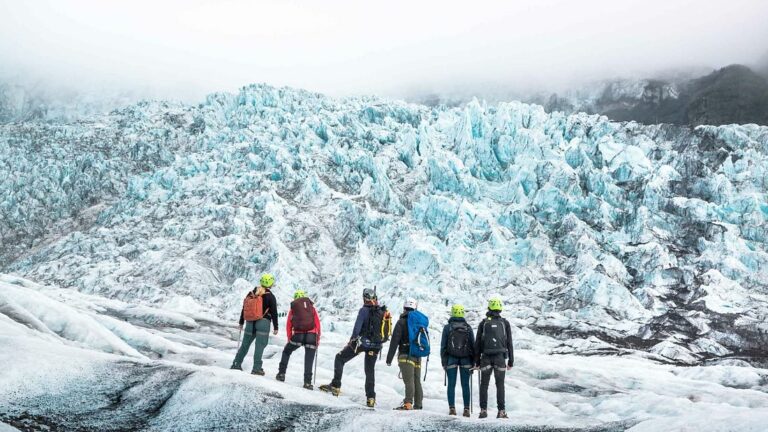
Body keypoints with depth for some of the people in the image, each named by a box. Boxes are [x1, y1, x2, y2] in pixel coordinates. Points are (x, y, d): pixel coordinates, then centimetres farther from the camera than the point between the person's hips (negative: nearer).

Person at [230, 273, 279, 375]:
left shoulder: (251, 293, 9)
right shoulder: (270, 296, -5)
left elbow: (244, 308, 13)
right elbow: (274, 313, -6)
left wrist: (241, 322, 22)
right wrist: (275, 327, 0)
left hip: (250, 323, 5)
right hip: (263, 322, -5)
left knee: (245, 344, 15)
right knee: (260, 345, -4)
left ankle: (236, 364, 17)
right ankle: (257, 368, -7)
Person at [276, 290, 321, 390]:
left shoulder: (293, 308, 17)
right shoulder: (312, 307, 18)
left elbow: (289, 325, 14)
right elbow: (318, 323, 11)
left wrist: (289, 339, 20)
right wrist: (318, 339, 14)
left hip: (298, 335, 0)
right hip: (311, 335, 0)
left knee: (286, 352, 23)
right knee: (309, 360, 5)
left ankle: (281, 374, 17)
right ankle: (308, 382, -3)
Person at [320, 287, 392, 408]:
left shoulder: (364, 310, -12)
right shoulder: (383, 311, 4)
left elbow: (357, 328, -18)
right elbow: (387, 331, 11)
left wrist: (352, 340, -7)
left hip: (363, 341, -5)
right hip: (376, 345, 5)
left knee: (340, 358, 8)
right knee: (370, 371, 15)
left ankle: (335, 386, 0)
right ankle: (371, 398, 10)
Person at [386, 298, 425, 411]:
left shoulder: (402, 322, -5)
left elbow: (394, 341, -9)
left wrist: (389, 358, -7)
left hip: (406, 355, -6)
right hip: (418, 356, 6)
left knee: (408, 380, -16)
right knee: (417, 381, 12)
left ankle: (408, 403, -26)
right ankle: (418, 404, 15)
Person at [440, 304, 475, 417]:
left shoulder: (447, 327, -1)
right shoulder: (468, 328, 2)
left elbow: (443, 345, -1)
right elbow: (473, 345, 5)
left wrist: (443, 361, 5)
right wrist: (473, 361, 11)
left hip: (451, 359, -1)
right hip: (466, 359, 1)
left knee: (451, 384, 4)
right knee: (465, 385, 4)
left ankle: (452, 408, 0)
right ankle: (466, 409, 3)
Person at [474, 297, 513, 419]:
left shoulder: (483, 323, 5)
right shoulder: (505, 323, 5)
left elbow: (477, 343, 4)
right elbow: (509, 343, 5)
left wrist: (477, 361, 9)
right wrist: (511, 361, 9)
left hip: (486, 357, 0)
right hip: (500, 357, 0)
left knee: (484, 385, 7)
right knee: (500, 385, 4)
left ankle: (483, 410, 1)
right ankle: (501, 411, 0)